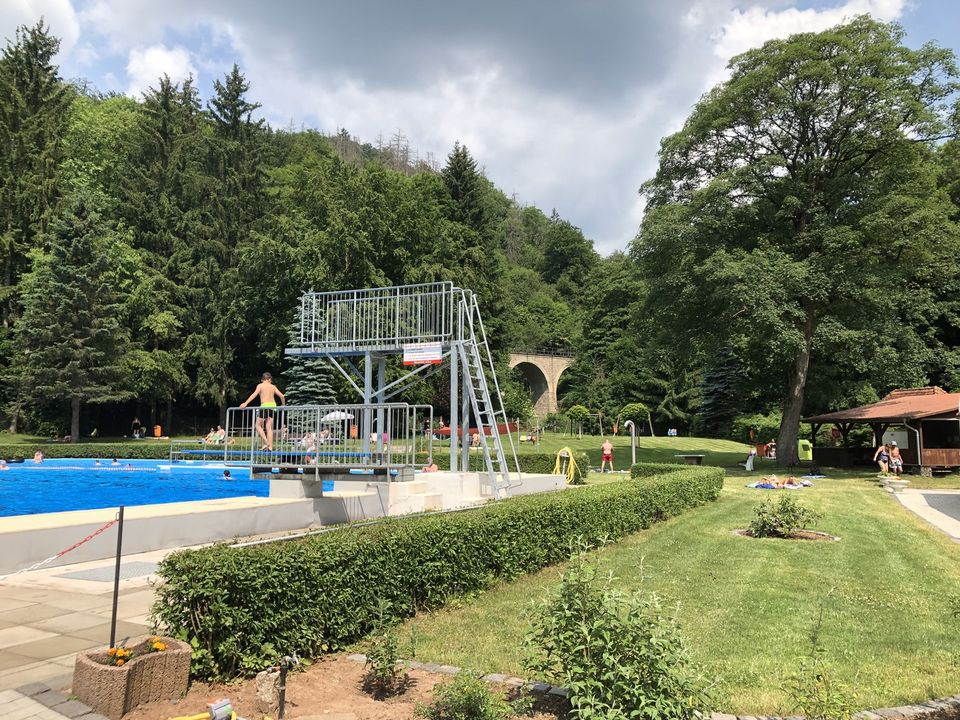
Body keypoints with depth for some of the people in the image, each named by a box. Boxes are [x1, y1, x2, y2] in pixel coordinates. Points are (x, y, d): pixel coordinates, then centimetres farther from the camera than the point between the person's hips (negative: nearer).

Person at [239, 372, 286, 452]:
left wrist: (245, 403, -18)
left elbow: (254, 394, -13)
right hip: (272, 406, 4)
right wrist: (283, 405, 21)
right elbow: (282, 396, 4)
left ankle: (266, 443, -5)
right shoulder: (273, 386, 10)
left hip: (264, 406, -4)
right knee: (269, 428, 6)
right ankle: (270, 447, 1)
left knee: (258, 425, 10)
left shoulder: (260, 385, 1)